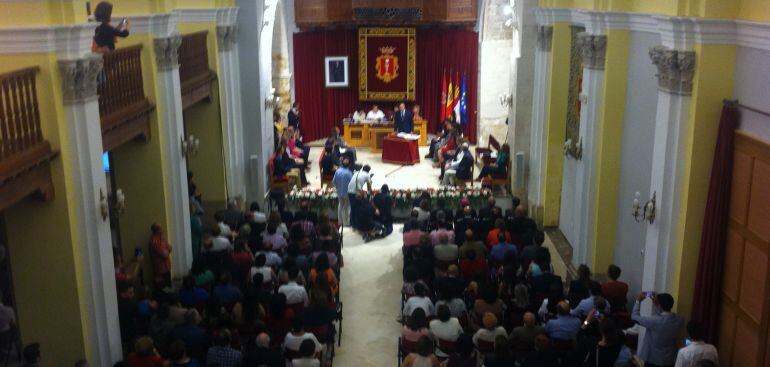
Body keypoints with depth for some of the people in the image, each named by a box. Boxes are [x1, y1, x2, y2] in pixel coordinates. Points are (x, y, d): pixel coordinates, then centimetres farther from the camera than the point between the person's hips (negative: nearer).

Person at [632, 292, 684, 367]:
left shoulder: (654, 321, -27)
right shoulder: (679, 320, -10)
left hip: (653, 361, -5)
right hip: (670, 361, 5)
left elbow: (635, 317, -10)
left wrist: (638, 301, 2)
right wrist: (656, 304, 10)